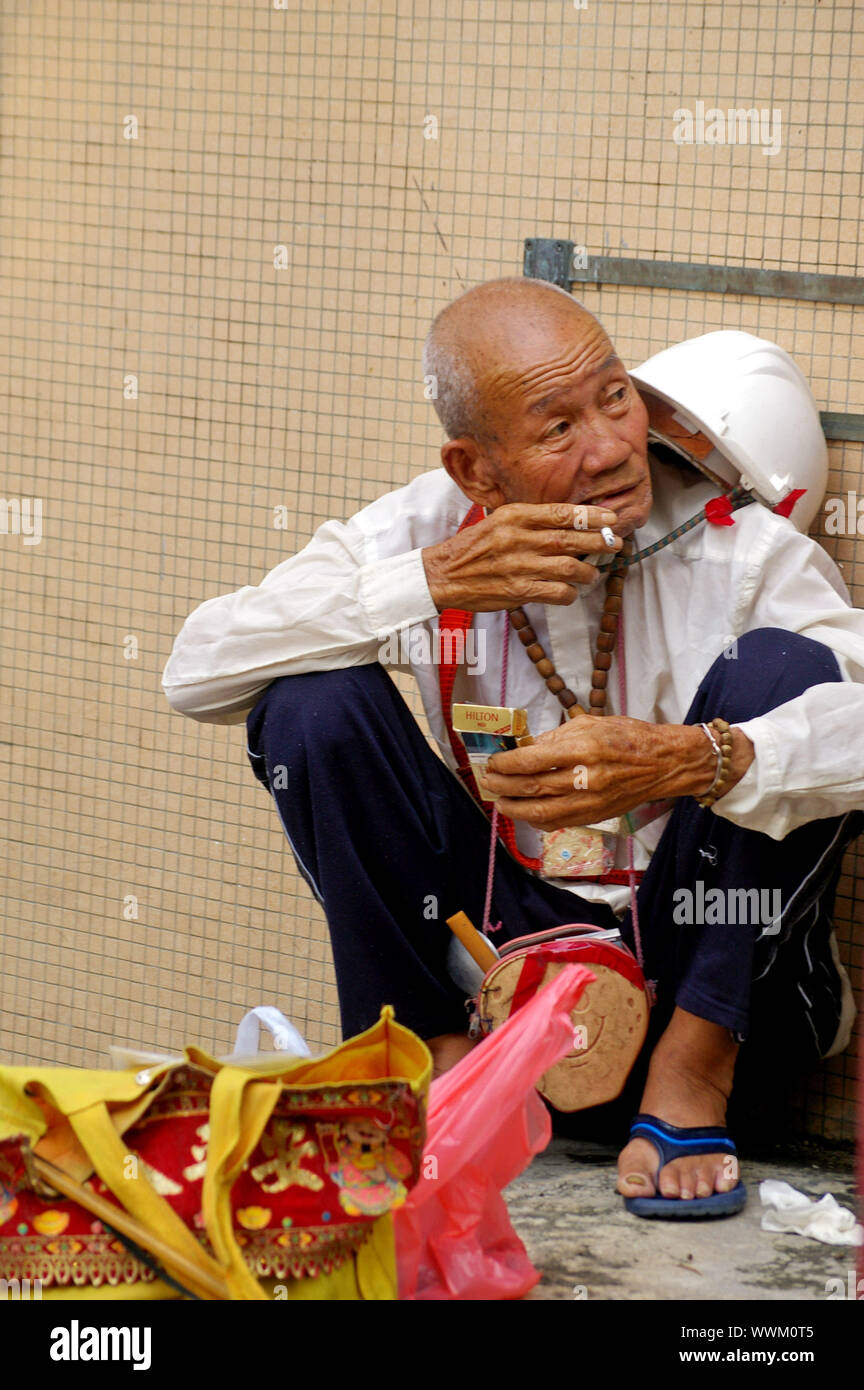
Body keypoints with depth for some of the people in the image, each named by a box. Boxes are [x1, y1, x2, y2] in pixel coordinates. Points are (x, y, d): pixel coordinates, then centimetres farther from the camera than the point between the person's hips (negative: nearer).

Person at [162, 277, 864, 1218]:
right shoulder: (421, 533, -5)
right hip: (506, 930, 2)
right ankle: (435, 1054, -3)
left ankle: (693, 1068, -15)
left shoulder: (737, 545, -12)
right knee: (313, 703, -16)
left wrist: (690, 761, -44)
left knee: (782, 666, -23)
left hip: (709, 970, -1)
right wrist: (435, 581, -25)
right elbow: (195, 672, -15)